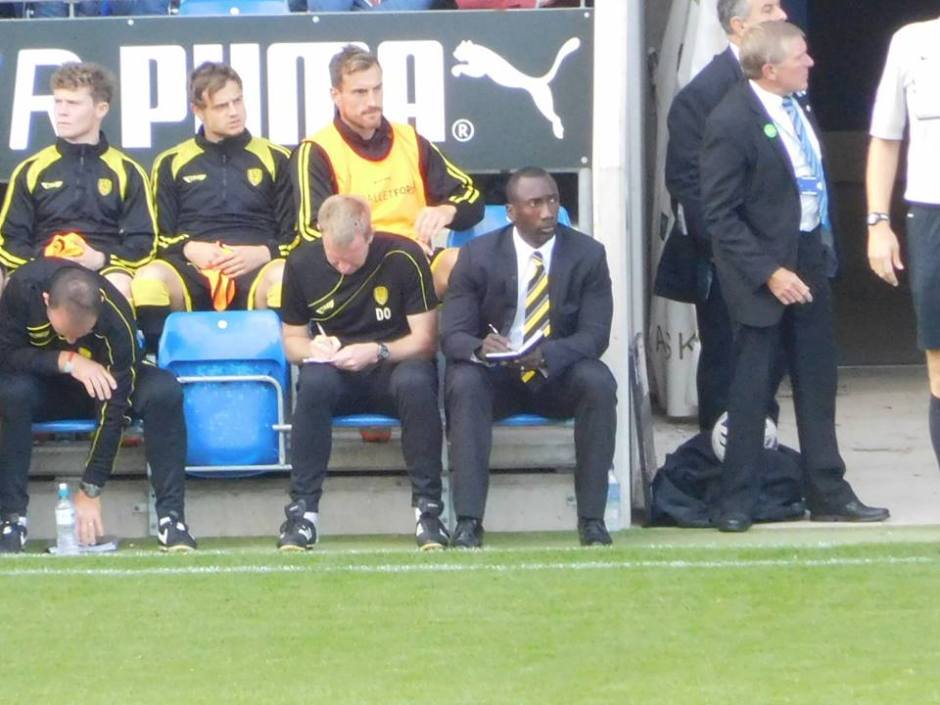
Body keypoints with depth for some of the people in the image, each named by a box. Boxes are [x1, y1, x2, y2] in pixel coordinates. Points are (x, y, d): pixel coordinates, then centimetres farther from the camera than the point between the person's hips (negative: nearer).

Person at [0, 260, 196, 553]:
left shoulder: (117, 319, -32)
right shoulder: (24, 286, -30)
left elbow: (113, 410, -28)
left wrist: (91, 491, -28)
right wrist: (66, 361, -38)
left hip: (99, 381, 0)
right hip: (44, 386, 0)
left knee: (164, 392, -30)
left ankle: (170, 517, -26)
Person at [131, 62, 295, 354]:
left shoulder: (275, 159, 19)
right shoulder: (172, 163, 20)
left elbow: (293, 235, 15)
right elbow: (160, 236, 17)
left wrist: (263, 254, -6)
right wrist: (189, 249, -4)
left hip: (256, 270, -1)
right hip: (192, 272, 1)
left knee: (283, 276, -37)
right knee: (149, 277, -35)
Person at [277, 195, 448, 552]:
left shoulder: (404, 257, -11)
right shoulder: (302, 264, -3)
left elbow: (425, 340, -9)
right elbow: (291, 340, 8)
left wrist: (377, 352, -27)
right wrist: (315, 349, -16)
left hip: (394, 366, -1)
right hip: (338, 375, 2)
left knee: (416, 381, -37)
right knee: (315, 382, -34)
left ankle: (428, 507, -29)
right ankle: (302, 509, -30)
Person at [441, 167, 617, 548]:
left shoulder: (588, 255, -3)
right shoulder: (478, 255, -4)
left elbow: (595, 333, -10)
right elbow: (451, 334, -8)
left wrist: (547, 355, -31)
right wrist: (479, 347, -34)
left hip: (558, 376, 1)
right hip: (494, 375, -1)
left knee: (599, 383, -31)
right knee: (464, 383, -33)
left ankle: (592, 517, -25)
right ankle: (468, 521, -36)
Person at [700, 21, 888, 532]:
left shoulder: (796, 107, 5)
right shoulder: (731, 121, -19)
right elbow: (720, 215, -18)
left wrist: (826, 247, 11)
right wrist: (768, 273, -20)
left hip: (810, 257, 8)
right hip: (762, 266, -8)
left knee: (817, 379, 13)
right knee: (751, 386, -1)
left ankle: (828, 493, 22)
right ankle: (737, 501, 9)